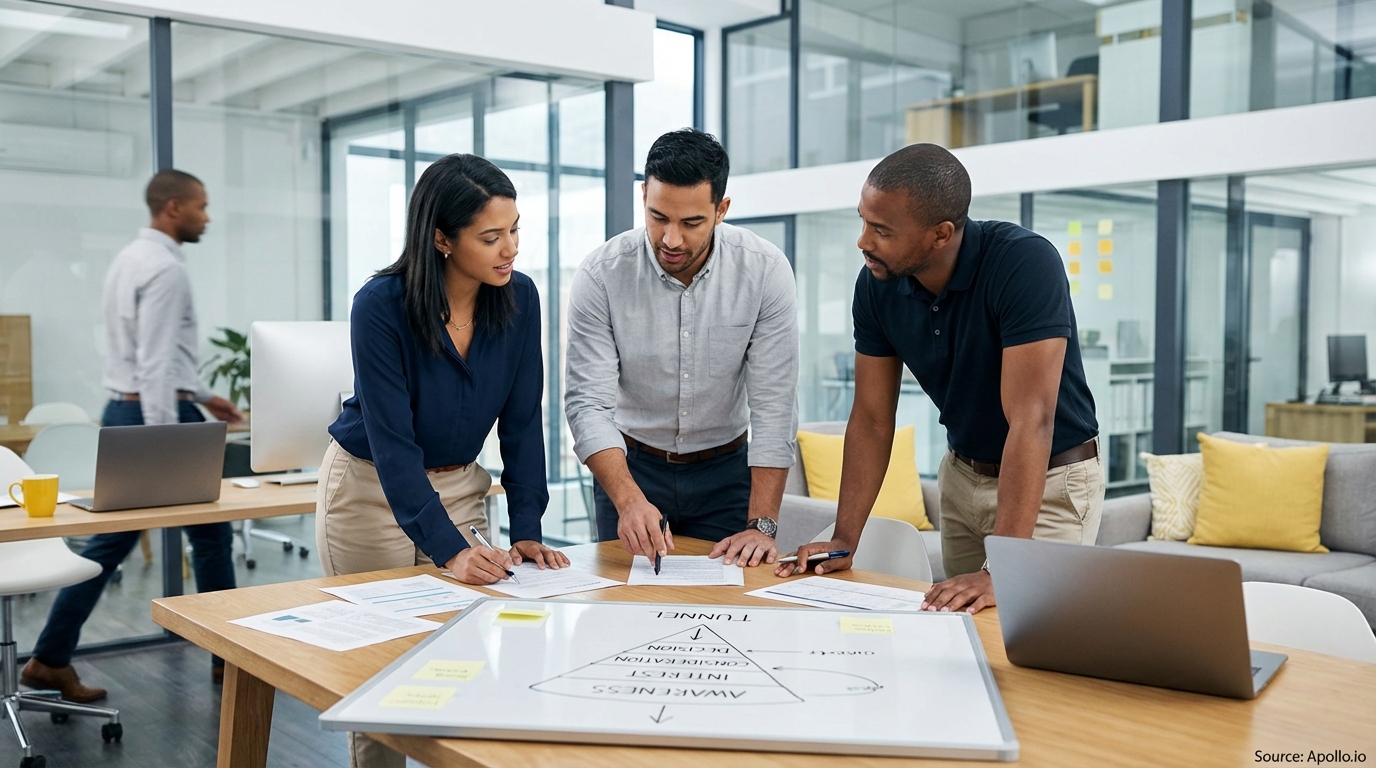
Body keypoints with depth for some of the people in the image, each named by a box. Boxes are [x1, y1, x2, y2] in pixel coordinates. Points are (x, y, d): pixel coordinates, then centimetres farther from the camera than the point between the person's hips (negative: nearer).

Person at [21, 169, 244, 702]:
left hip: (122, 413, 9)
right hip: (156, 413, -9)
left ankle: (51, 658, 13)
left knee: (108, 541, 11)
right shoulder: (165, 268, -16)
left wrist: (203, 396, 26)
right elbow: (156, 360, -23)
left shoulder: (131, 258, 15)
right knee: (210, 532, 4)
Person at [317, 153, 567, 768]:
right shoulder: (381, 306, -24)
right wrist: (448, 550, -33)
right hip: (371, 488, -4)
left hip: (459, 486, 4)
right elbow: (392, 442, -26)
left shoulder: (519, 298, -12)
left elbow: (521, 419, -8)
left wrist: (526, 529, -15)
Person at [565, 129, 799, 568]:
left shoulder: (765, 270, -17)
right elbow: (588, 404, -20)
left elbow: (774, 406, -17)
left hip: (726, 470, 0)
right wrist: (628, 500, -35)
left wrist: (762, 525, -24)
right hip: (629, 466, 0)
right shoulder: (601, 274, -18)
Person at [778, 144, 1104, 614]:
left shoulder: (1025, 263, -29)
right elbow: (872, 418, -6)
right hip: (963, 473, 5)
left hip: (1051, 480, -5)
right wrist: (844, 541, -13)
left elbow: (1030, 420, -34)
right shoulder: (876, 285, -12)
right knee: (958, 618, 9)